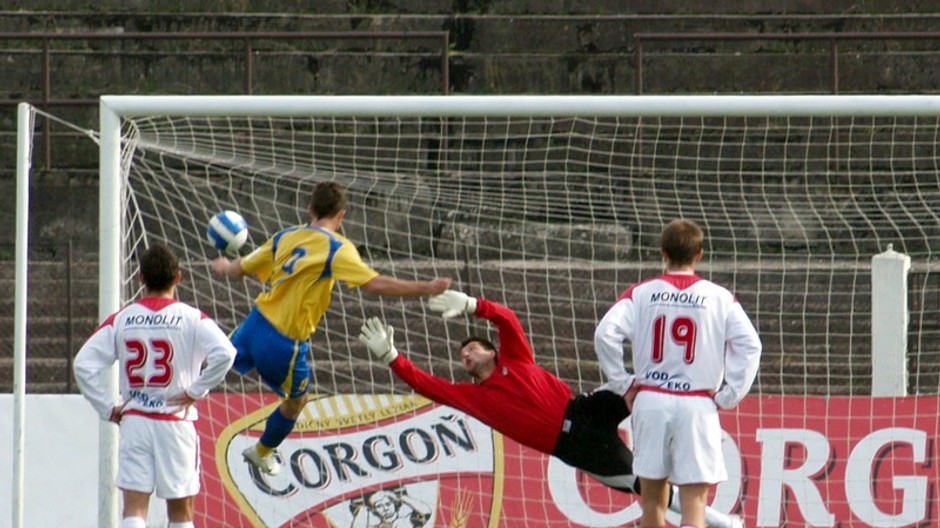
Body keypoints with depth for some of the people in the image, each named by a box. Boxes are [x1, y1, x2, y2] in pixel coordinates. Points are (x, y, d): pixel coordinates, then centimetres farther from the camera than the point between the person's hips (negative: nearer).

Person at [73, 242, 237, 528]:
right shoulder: (191, 318, -5)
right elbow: (224, 353, -21)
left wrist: (107, 408, 2)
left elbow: (83, 364, -4)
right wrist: (196, 390, -9)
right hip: (176, 422, -1)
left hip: (133, 422, 1)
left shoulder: (121, 319, 2)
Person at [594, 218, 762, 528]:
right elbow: (750, 345, -9)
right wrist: (728, 395, -1)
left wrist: (622, 384, 0)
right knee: (694, 499, -4)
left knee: (652, 497, 15)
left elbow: (605, 334, -10)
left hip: (650, 400, 2)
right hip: (697, 406, -1)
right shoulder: (719, 298, 0)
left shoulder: (641, 293, 2)